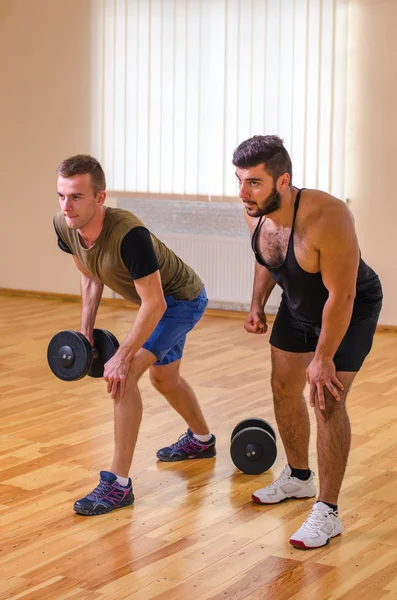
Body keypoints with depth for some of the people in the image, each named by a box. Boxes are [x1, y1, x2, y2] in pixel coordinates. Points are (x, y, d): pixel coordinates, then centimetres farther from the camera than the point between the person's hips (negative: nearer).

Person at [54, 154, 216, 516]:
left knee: (123, 376, -22)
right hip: (158, 301, 9)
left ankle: (119, 484, -14)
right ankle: (202, 440, 56)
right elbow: (90, 277, 2)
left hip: (182, 299, -8)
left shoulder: (129, 234, -41)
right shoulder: (64, 227, -19)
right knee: (164, 379, 27)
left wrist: (123, 356, -32)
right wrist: (86, 330, 0)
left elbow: (154, 304, -34)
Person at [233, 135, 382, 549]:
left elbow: (341, 297, -32)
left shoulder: (326, 219, -39)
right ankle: (298, 477, 36)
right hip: (298, 305, 7)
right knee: (284, 389, 13)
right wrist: (257, 305, 2)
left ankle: (327, 513, -3)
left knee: (327, 401, -13)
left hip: (351, 310, -7)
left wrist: (323, 359, -25)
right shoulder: (255, 214, -17)